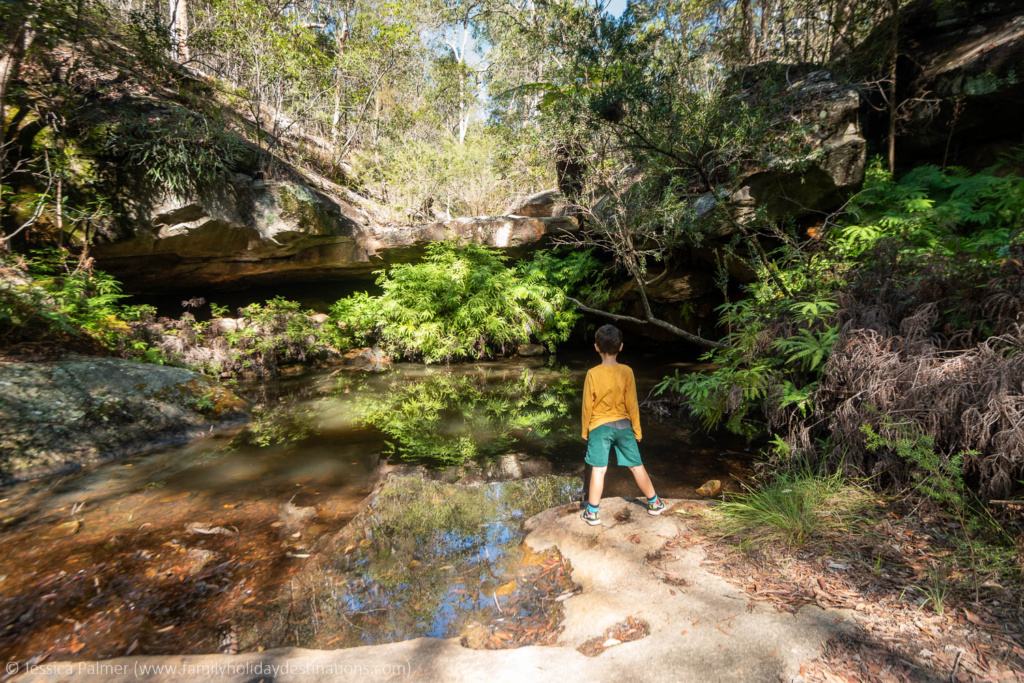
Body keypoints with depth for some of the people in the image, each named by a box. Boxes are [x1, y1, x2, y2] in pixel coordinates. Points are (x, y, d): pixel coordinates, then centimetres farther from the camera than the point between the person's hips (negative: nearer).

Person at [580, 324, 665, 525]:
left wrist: (585, 431, 6)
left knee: (598, 469, 4)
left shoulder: (593, 373, -13)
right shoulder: (626, 372, -9)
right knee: (637, 466, 15)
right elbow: (632, 404, -4)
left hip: (600, 426, -2)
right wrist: (637, 430, 7)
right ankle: (654, 503, 32)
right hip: (623, 425, 2)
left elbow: (587, 406, -6)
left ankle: (592, 512, 11)